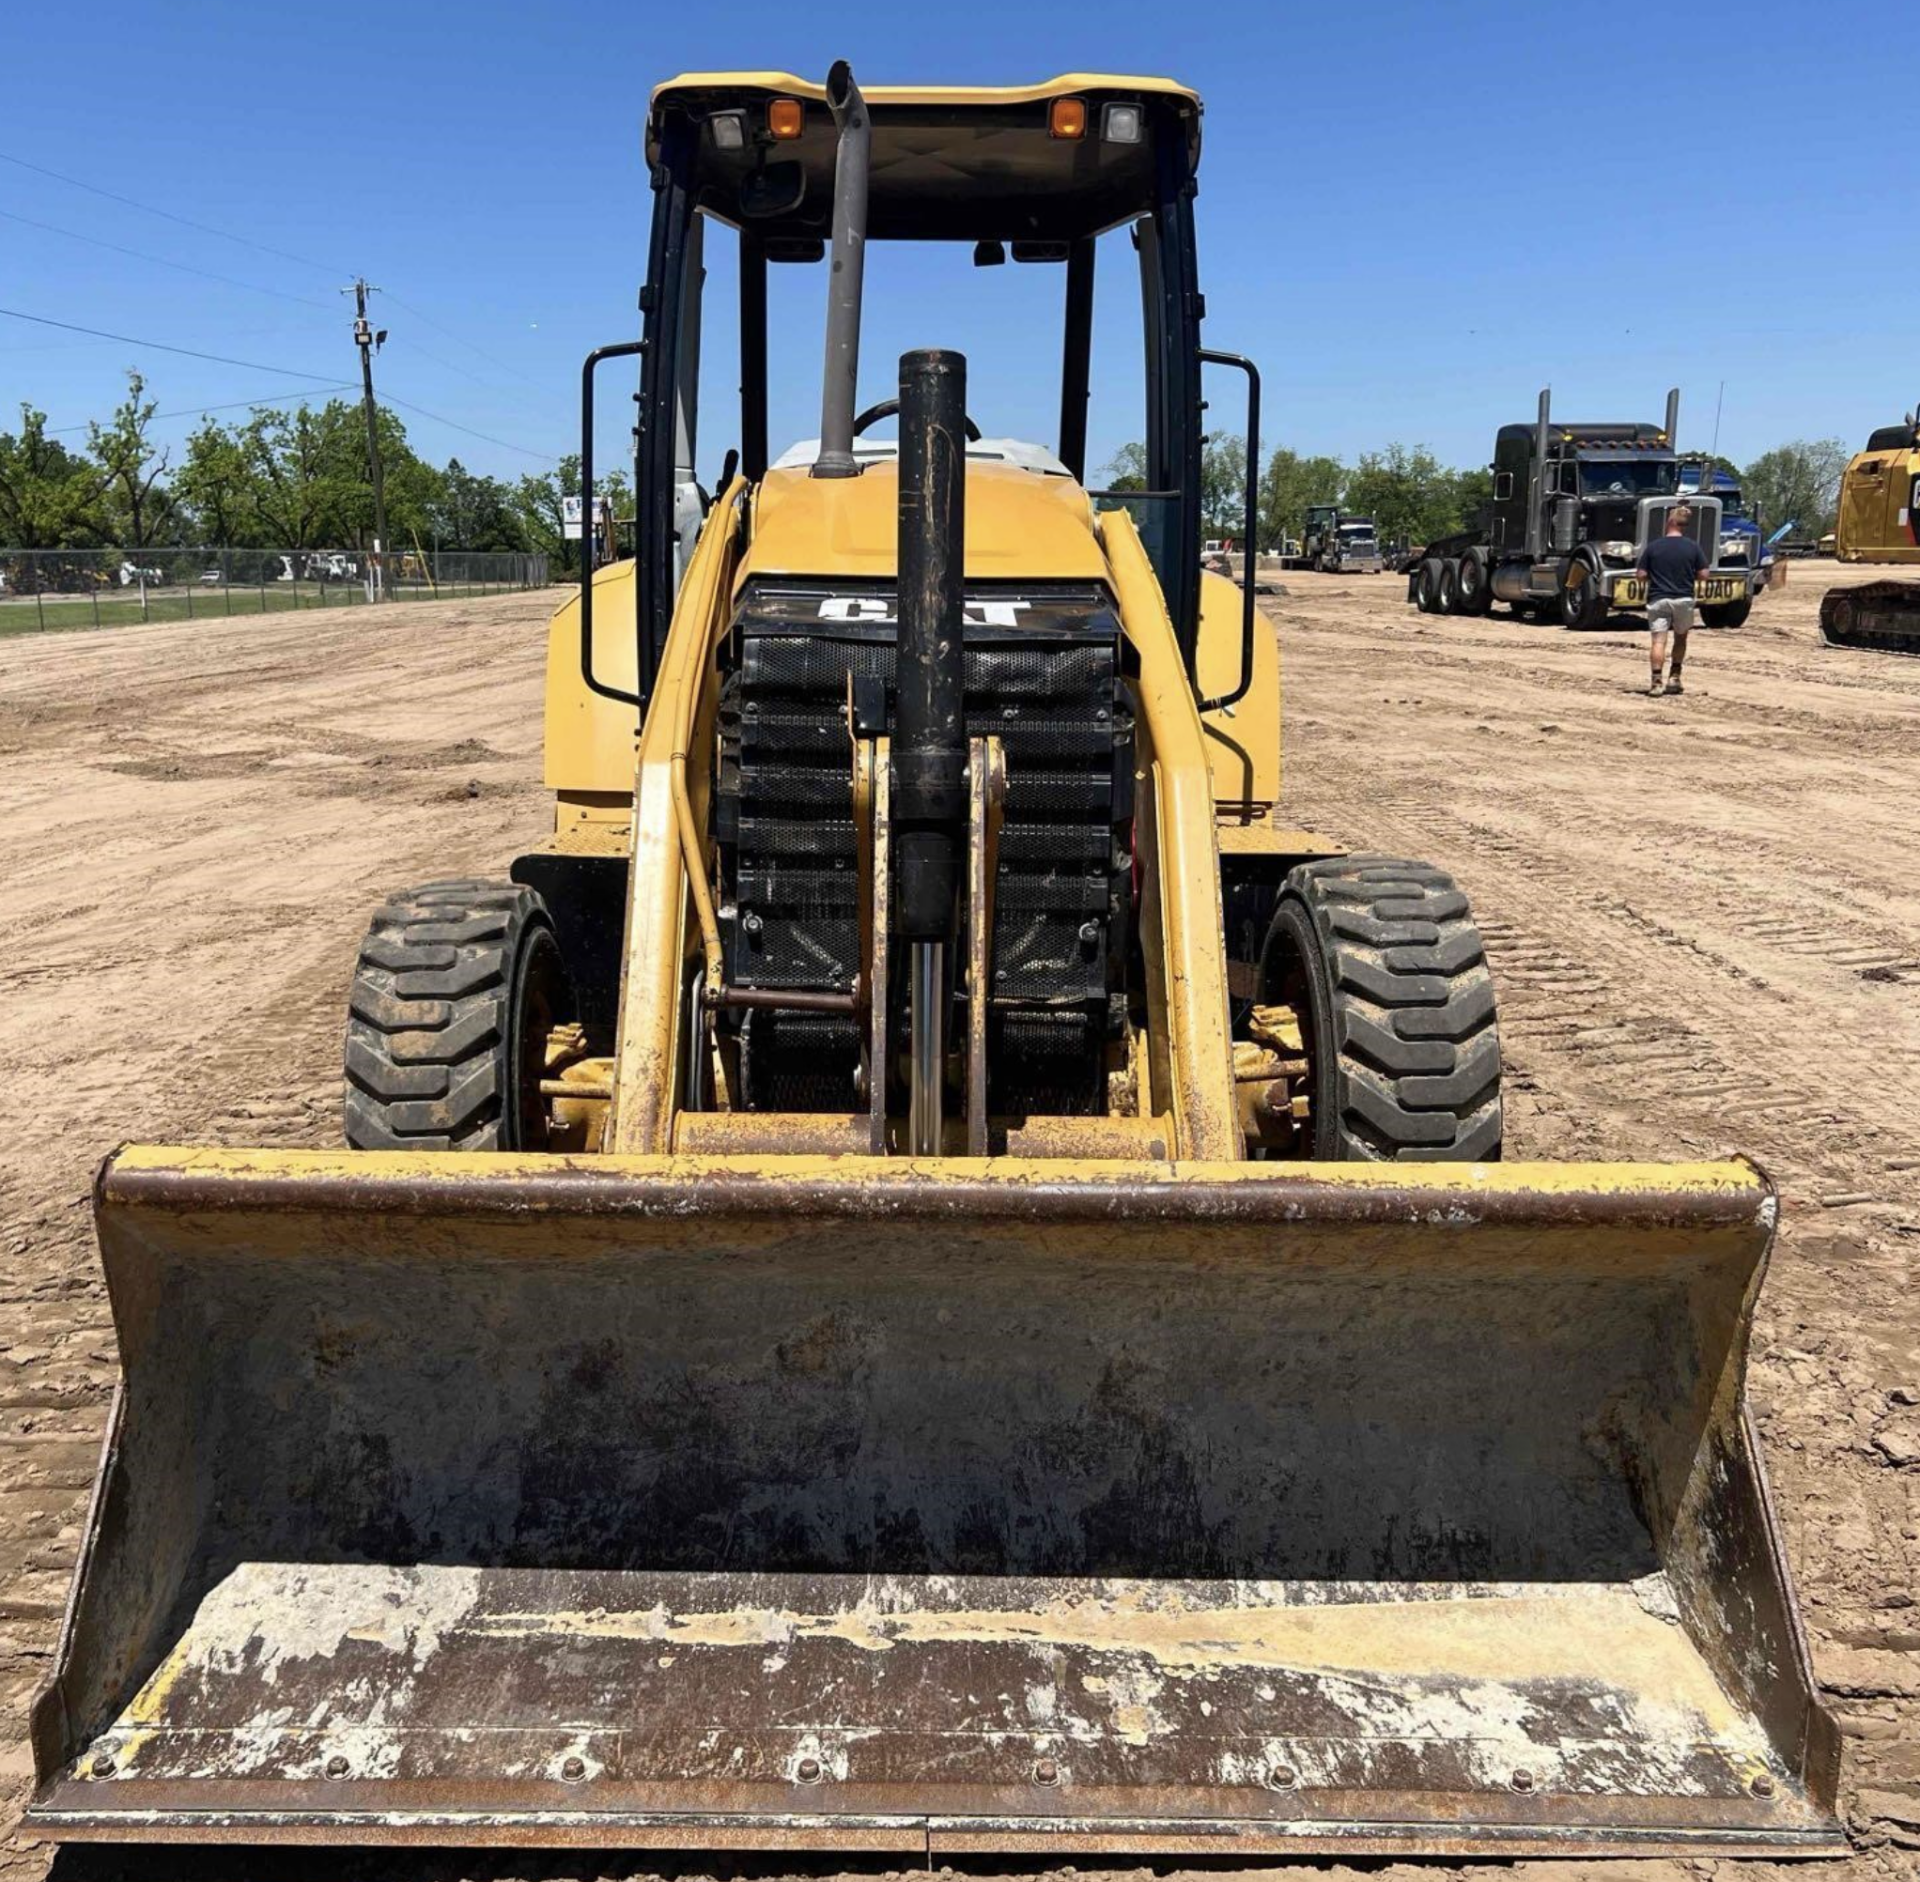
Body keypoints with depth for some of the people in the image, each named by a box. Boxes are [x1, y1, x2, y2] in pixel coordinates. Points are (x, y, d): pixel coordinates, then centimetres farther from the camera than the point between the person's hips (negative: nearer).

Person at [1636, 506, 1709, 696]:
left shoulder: (1653, 547, -4)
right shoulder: (1693, 547, -2)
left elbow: (1641, 574, -3)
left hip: (1658, 599, -2)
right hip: (1684, 600, 2)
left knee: (1657, 641, -5)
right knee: (1680, 638, 20)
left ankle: (1657, 681, -16)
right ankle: (1674, 677, 18)